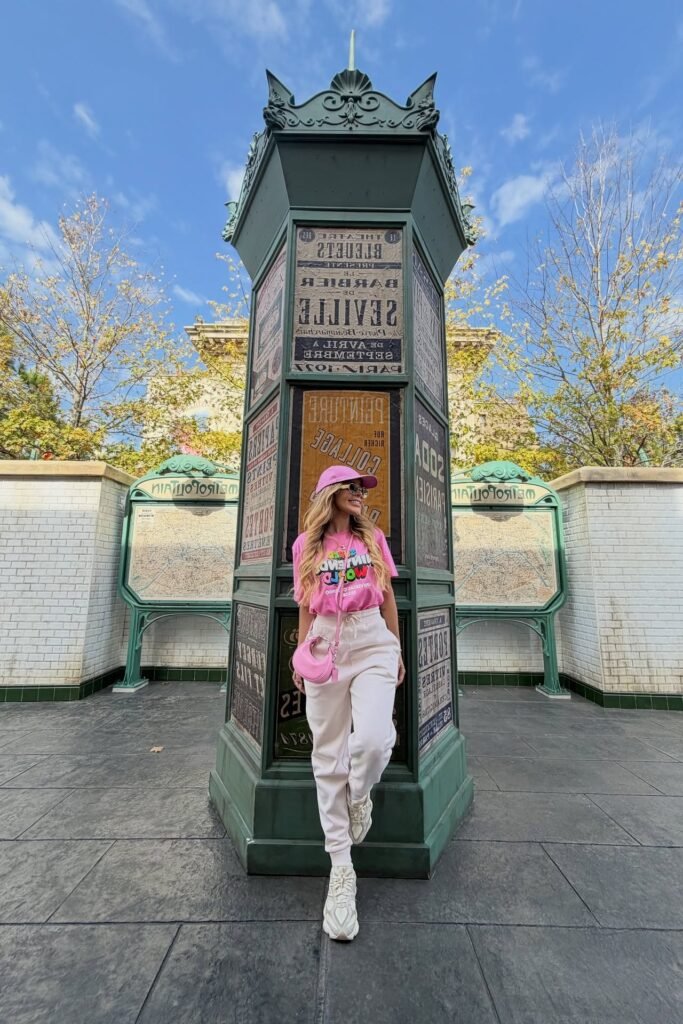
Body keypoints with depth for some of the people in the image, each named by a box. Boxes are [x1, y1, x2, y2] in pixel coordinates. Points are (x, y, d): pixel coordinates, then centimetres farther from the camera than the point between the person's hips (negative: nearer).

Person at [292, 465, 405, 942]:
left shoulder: (373, 536, 10)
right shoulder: (306, 543, 8)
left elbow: (388, 597, 11)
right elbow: (306, 605, 11)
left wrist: (397, 650, 12)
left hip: (372, 640, 0)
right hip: (325, 643, 0)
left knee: (374, 739, -18)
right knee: (328, 754, 5)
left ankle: (359, 795, 19)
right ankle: (342, 868, 23)